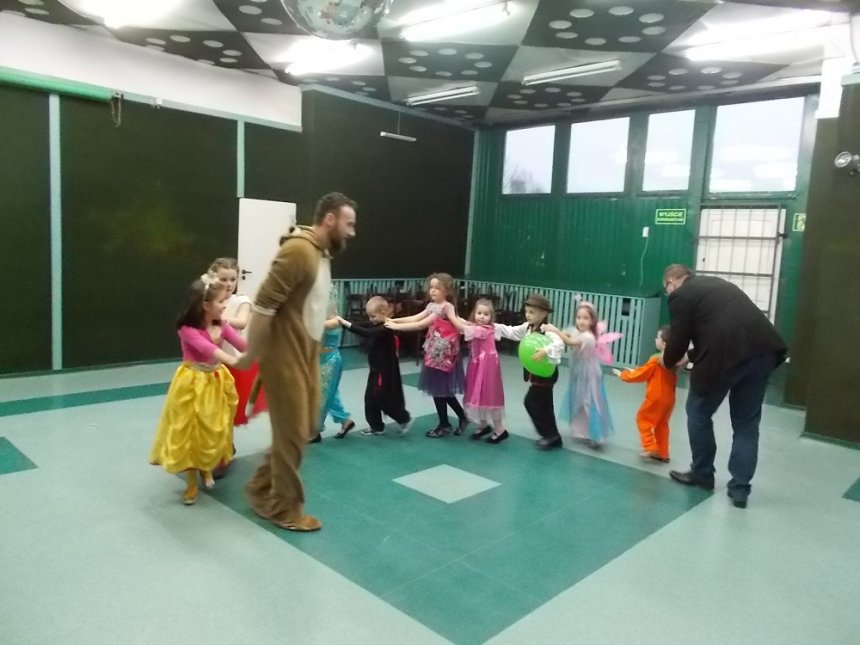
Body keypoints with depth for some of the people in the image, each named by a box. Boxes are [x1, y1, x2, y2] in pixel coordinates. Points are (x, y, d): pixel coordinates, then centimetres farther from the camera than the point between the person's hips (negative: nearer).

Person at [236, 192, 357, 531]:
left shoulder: (321, 253, 11)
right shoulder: (298, 250, -20)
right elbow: (263, 305, -21)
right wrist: (251, 355, -16)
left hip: (306, 355, 10)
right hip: (285, 357, -10)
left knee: (303, 427, 19)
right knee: (292, 433, 3)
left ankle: (262, 488, 35)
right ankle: (284, 509, 21)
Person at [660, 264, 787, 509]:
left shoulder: (681, 295, 5)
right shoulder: (717, 284, 29)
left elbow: (678, 339, 5)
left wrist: (667, 362, 26)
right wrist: (691, 358, 40)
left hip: (726, 355, -7)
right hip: (763, 351, 8)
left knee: (699, 413, 16)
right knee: (746, 422, 16)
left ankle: (702, 474, 28)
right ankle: (740, 488, 17)